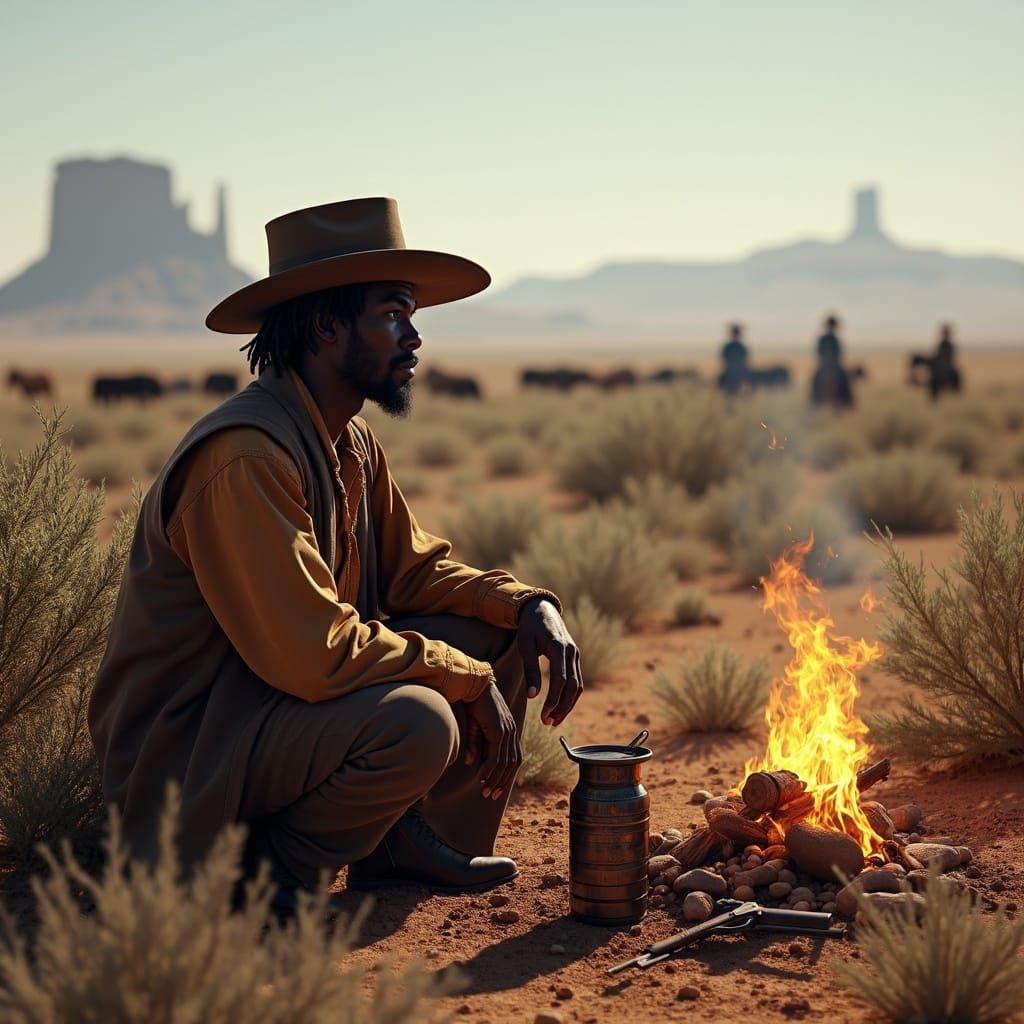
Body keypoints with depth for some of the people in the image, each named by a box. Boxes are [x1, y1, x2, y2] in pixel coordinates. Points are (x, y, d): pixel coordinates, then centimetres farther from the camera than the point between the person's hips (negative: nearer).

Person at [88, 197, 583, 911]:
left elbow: (415, 565, 13)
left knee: (503, 632, 4)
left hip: (295, 701, 10)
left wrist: (530, 606, -5)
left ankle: (408, 841, 10)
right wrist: (469, 680, -19)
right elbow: (314, 654, -30)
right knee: (417, 722, -33)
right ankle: (265, 872, -9)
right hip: (186, 764, -10)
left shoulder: (354, 443, 6)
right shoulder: (244, 457, -26)